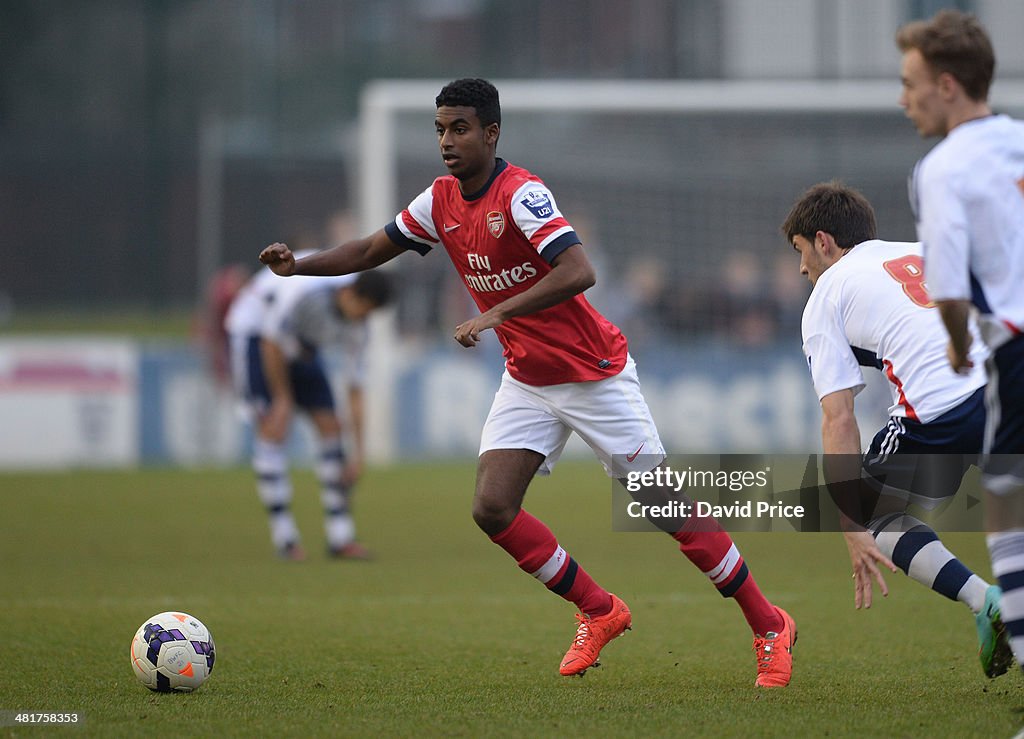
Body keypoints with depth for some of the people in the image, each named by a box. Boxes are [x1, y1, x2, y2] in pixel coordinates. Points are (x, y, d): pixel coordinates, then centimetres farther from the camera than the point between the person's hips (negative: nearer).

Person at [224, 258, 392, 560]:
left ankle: (341, 538, 0)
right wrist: (282, 399, -20)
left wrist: (358, 453, -7)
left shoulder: (356, 326, -14)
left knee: (330, 426, -2)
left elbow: (355, 390, -7)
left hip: (300, 345, 7)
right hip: (254, 333, -7)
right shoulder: (305, 289, -36)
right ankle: (285, 539, -14)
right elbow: (271, 343, -26)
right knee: (274, 430, -17)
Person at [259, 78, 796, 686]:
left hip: (594, 374, -7)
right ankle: (600, 613, 12)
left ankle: (769, 626, 8)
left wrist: (496, 314, -38)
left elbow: (578, 272, -34)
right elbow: (371, 251, 14)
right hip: (527, 380, 7)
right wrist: (298, 265, 0)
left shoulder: (521, 193, -22)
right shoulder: (440, 202, 1)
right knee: (492, 509, -7)